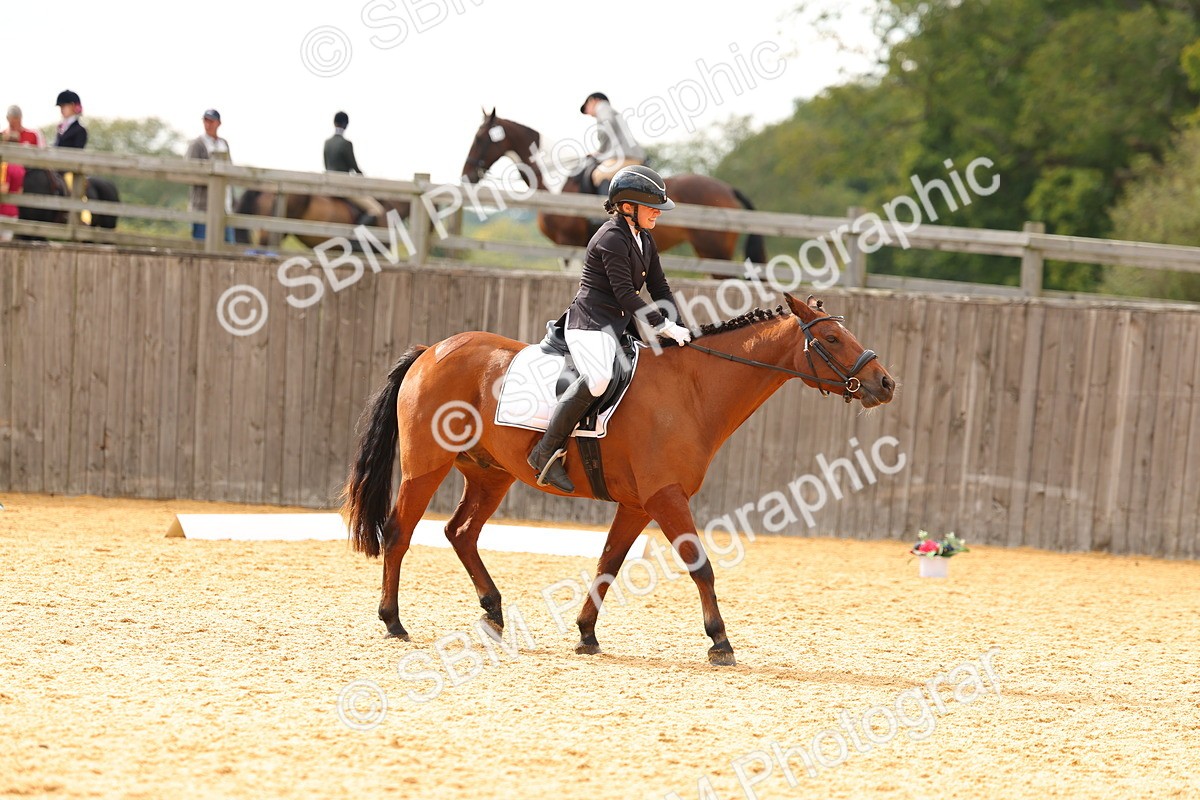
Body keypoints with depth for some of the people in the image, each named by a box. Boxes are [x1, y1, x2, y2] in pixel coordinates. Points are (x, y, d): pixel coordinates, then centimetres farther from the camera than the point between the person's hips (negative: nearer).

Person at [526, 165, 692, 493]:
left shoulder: (644, 240, 15)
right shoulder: (611, 239, -14)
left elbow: (660, 288, 17)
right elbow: (626, 293, -20)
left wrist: (679, 327, 2)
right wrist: (664, 326, -23)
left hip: (621, 324, 10)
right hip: (591, 322, -10)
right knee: (598, 378, -34)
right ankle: (546, 452, -27)